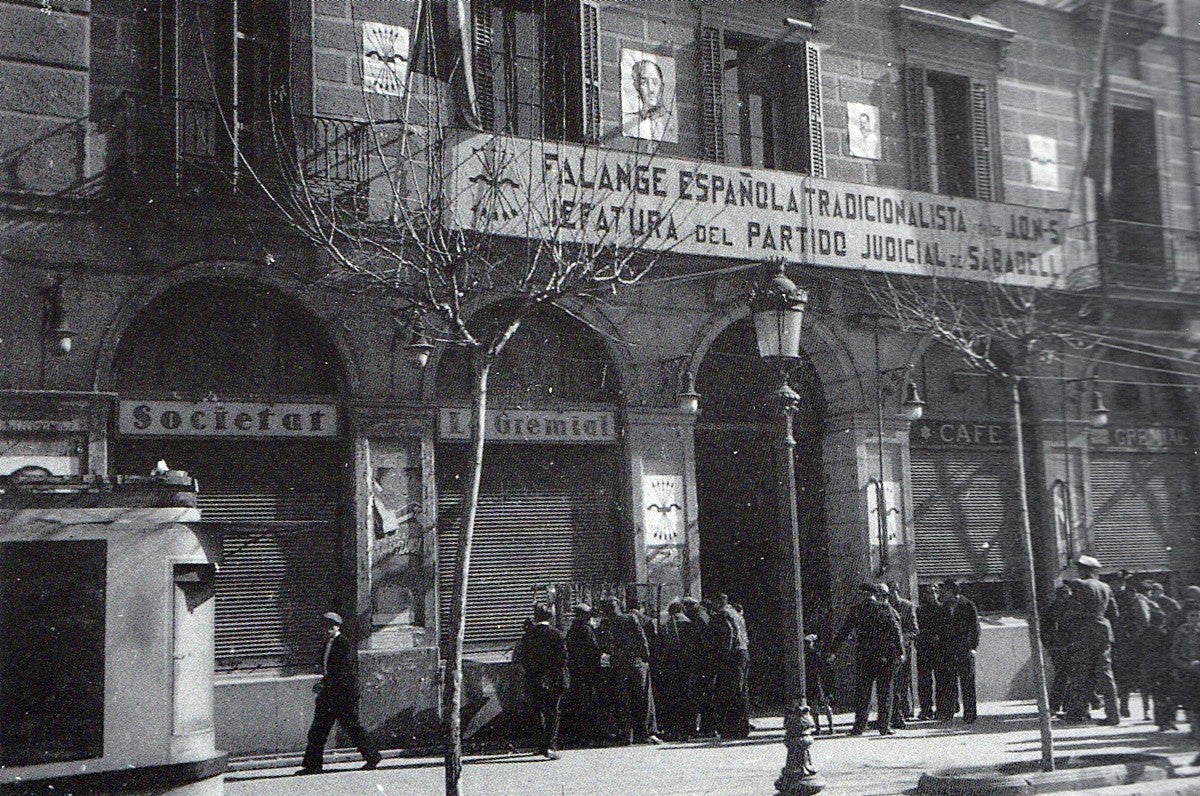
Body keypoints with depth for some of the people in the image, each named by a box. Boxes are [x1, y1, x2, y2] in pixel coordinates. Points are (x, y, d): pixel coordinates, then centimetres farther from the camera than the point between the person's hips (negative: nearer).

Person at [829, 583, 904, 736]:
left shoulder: (856, 610, 3)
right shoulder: (886, 609, -2)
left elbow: (843, 631, 4)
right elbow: (896, 632, -6)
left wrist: (833, 651, 8)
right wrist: (900, 652, -3)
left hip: (863, 656, 2)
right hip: (885, 657, -2)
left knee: (862, 690, 7)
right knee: (884, 691, 6)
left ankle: (859, 726, 4)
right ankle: (884, 725, 5)